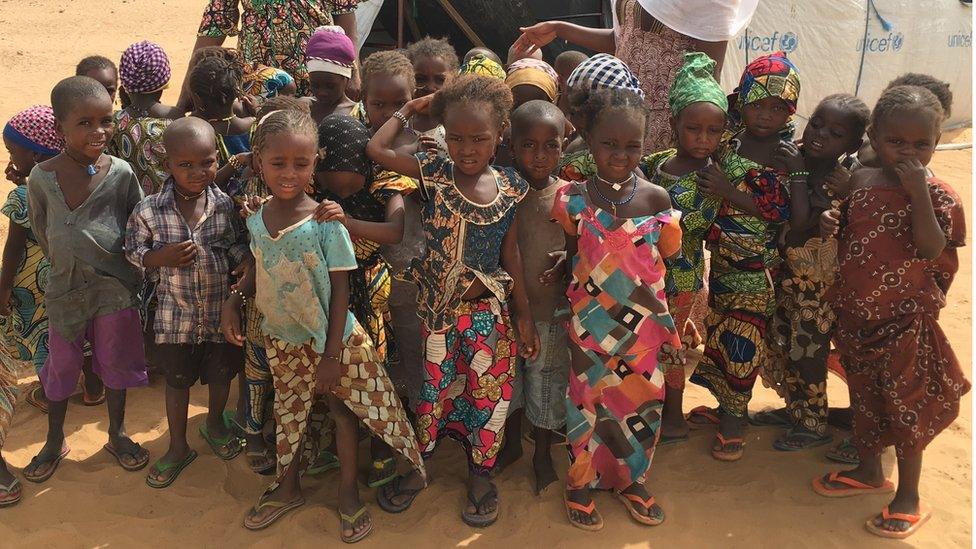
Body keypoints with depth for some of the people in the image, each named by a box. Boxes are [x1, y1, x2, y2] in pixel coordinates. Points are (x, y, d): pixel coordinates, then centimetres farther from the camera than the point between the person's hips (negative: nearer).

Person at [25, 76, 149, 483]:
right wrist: (67, 265, 5)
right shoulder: (42, 178, -11)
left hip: (116, 286, 0)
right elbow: (41, 232, 3)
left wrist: (123, 264, 1)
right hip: (66, 289, 0)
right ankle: (55, 441, 36)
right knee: (61, 366, 15)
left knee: (115, 362, 14)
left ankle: (117, 434, 35)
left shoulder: (120, 172, -12)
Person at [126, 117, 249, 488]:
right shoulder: (149, 211, -14)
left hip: (222, 309, 1)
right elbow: (133, 252, -3)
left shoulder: (225, 205, -12)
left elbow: (240, 249, 1)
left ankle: (214, 424, 50)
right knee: (177, 380, 16)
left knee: (221, 374, 20)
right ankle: (178, 448, 36)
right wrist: (164, 256, -21)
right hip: (176, 314, -1)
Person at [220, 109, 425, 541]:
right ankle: (287, 487, 39)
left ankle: (348, 492, 29)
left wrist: (331, 354, -16)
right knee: (289, 411, 19)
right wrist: (233, 300, -6)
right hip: (281, 339, 4)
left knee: (341, 409, 9)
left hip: (328, 340, -4)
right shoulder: (256, 220, -5)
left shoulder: (325, 223, -20)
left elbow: (340, 291, -16)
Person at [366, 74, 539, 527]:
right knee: (430, 388, 12)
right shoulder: (434, 172, -7)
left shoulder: (510, 187, -4)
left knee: (487, 391, 10)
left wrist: (524, 315, 4)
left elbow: (510, 253, 2)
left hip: (488, 311, 1)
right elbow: (376, 150, -12)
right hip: (435, 307, -1)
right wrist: (409, 110, -3)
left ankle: (480, 473, 30)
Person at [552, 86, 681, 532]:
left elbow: (666, 257, 2)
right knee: (589, 400, 11)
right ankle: (581, 483, 33)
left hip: (642, 328, 2)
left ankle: (630, 478, 38)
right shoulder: (573, 200, -10)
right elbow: (570, 258, 5)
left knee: (641, 400, 14)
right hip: (590, 327, -2)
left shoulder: (656, 199, -6)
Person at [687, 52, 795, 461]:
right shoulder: (726, 147, 0)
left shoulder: (789, 158, -13)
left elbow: (782, 212, -21)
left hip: (758, 266, -5)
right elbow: (707, 197, 8)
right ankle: (725, 406, 35)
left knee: (742, 339, 0)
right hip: (722, 259, 5)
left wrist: (728, 192, -27)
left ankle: (733, 420, 15)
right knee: (719, 331, 16)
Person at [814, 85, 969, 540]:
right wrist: (831, 225, -9)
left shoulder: (936, 196, -13)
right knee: (863, 396, 19)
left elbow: (930, 251, -27)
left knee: (905, 405, 5)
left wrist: (918, 191, -30)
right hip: (855, 313, 5)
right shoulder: (860, 180, 0)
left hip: (905, 320, -5)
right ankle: (869, 472, 40)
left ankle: (908, 498, 22)